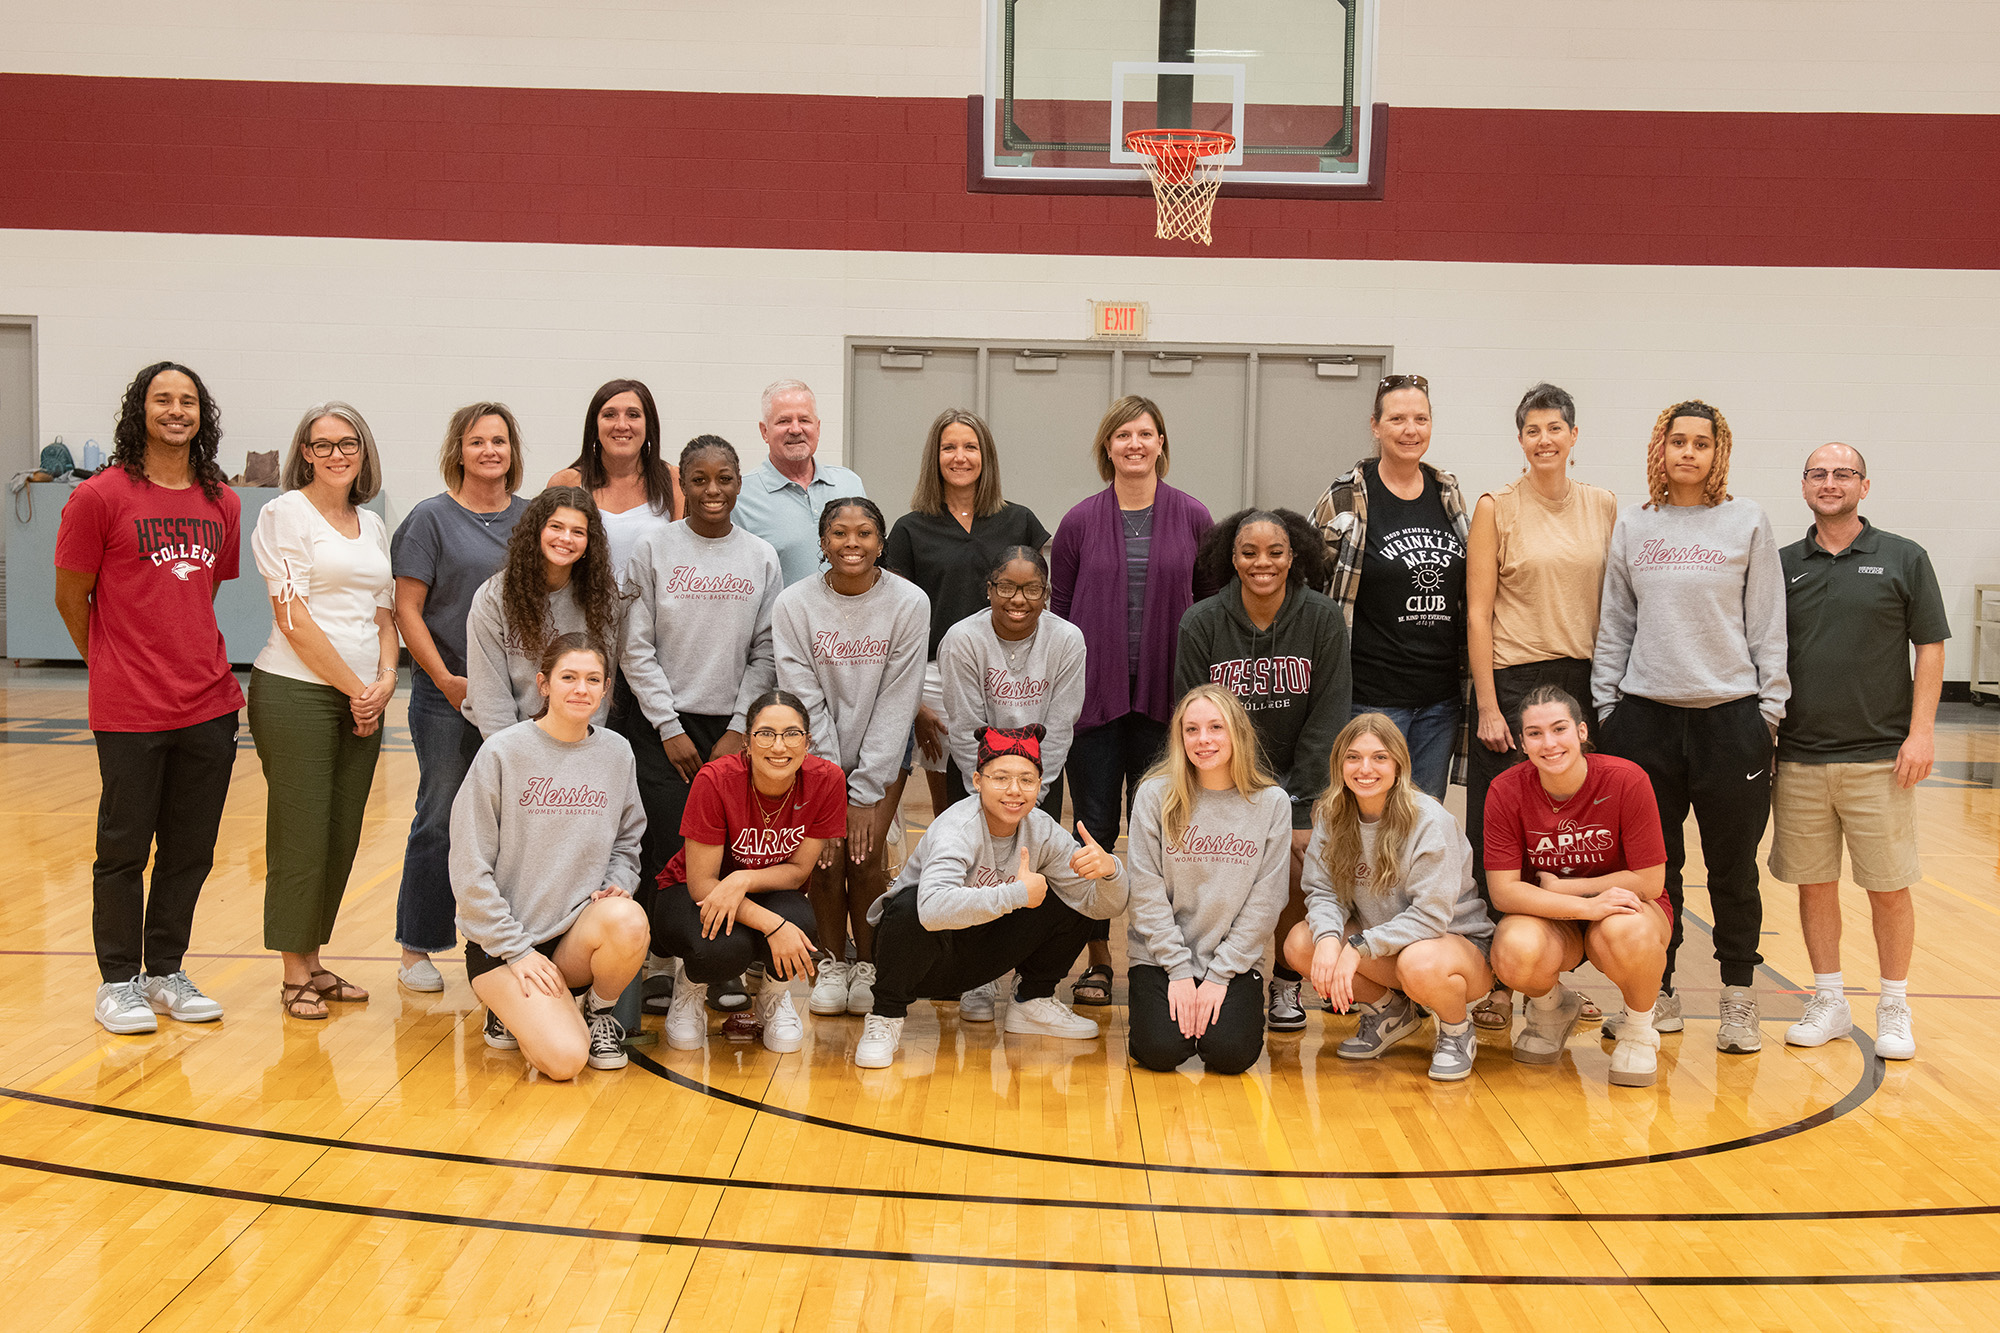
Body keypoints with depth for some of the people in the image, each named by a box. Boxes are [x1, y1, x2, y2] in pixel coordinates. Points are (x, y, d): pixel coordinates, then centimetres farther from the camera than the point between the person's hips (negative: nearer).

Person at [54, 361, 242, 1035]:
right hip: (130, 713, -4)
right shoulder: (101, 497, -5)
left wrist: (195, 663, 15)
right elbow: (70, 598, 1)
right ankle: (118, 982, 18)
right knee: (124, 851, 5)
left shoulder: (223, 504, 9)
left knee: (191, 852, 11)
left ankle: (166, 973, 25)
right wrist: (116, 669, 10)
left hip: (209, 706, 4)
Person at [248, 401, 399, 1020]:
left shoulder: (373, 525, 16)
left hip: (362, 698, 6)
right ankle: (295, 975, 8)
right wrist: (353, 687, -9)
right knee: (302, 835, -3)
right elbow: (293, 618, -11)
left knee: (343, 835, 8)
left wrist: (384, 680, 0)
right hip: (296, 693, -6)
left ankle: (314, 962, 19)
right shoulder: (286, 513, -4)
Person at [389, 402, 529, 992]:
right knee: (440, 819, 0)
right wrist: (446, 679, -11)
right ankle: (416, 949, 11)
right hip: (448, 697, -4)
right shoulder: (432, 518, -2)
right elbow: (407, 610, -5)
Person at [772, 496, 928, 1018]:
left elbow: (897, 700, -12)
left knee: (866, 857, -11)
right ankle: (831, 962, 13)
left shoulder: (909, 603, -12)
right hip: (817, 753, 0)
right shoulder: (794, 604, -10)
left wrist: (865, 793, -13)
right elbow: (805, 700, -11)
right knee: (827, 858, -9)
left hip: (882, 754, 0)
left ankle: (868, 966, 10)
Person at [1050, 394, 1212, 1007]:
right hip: (1094, 696, 0)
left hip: (1166, 698, 0)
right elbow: (1058, 609, 9)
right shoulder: (1080, 522, 4)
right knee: (1096, 829, 5)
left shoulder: (1192, 518, 3)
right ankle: (1097, 961, 16)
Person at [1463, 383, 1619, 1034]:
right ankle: (1498, 982, 8)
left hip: (1583, 681, 4)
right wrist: (1488, 706, -10)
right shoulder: (1496, 508, -2)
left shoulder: (1602, 506, 8)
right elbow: (1478, 613, -5)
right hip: (1513, 681, -4)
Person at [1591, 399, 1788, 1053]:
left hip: (1731, 714, -1)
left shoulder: (1747, 522, 3)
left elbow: (1767, 625, 4)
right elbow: (1614, 625, 11)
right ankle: (1657, 994, 18)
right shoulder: (1632, 526, 8)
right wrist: (1607, 705, 7)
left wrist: (1770, 707, -1)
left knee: (1733, 868, 4)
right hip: (1645, 715, 2)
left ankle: (1738, 999, 15)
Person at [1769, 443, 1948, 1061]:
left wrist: (1920, 732, -8)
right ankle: (1828, 1003, 20)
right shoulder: (1784, 565, 8)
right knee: (1813, 882, 8)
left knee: (1889, 887, 3)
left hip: (1880, 757, -2)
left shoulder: (1903, 559, 2)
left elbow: (1930, 648, 1)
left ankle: (1894, 1009, 16)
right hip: (1799, 758, 2)